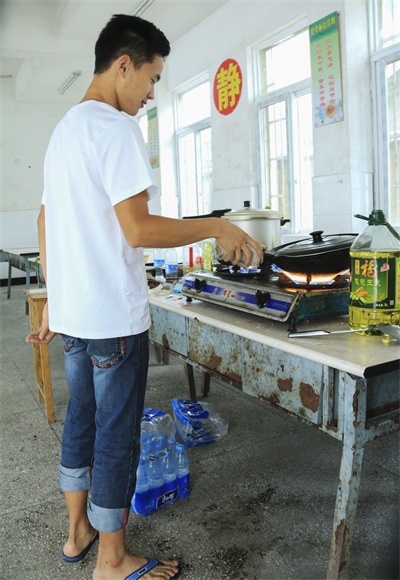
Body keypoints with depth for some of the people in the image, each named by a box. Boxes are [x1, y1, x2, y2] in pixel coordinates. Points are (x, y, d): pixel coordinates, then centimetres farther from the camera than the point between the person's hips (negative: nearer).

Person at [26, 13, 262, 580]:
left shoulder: (63, 129, 17)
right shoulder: (114, 127, -13)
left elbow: (46, 221, 18)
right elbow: (139, 229, -22)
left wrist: (54, 299, 22)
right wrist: (217, 227, -10)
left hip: (71, 311, 10)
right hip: (114, 315, -9)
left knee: (81, 420, 19)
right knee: (117, 434, 4)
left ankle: (78, 532, 37)